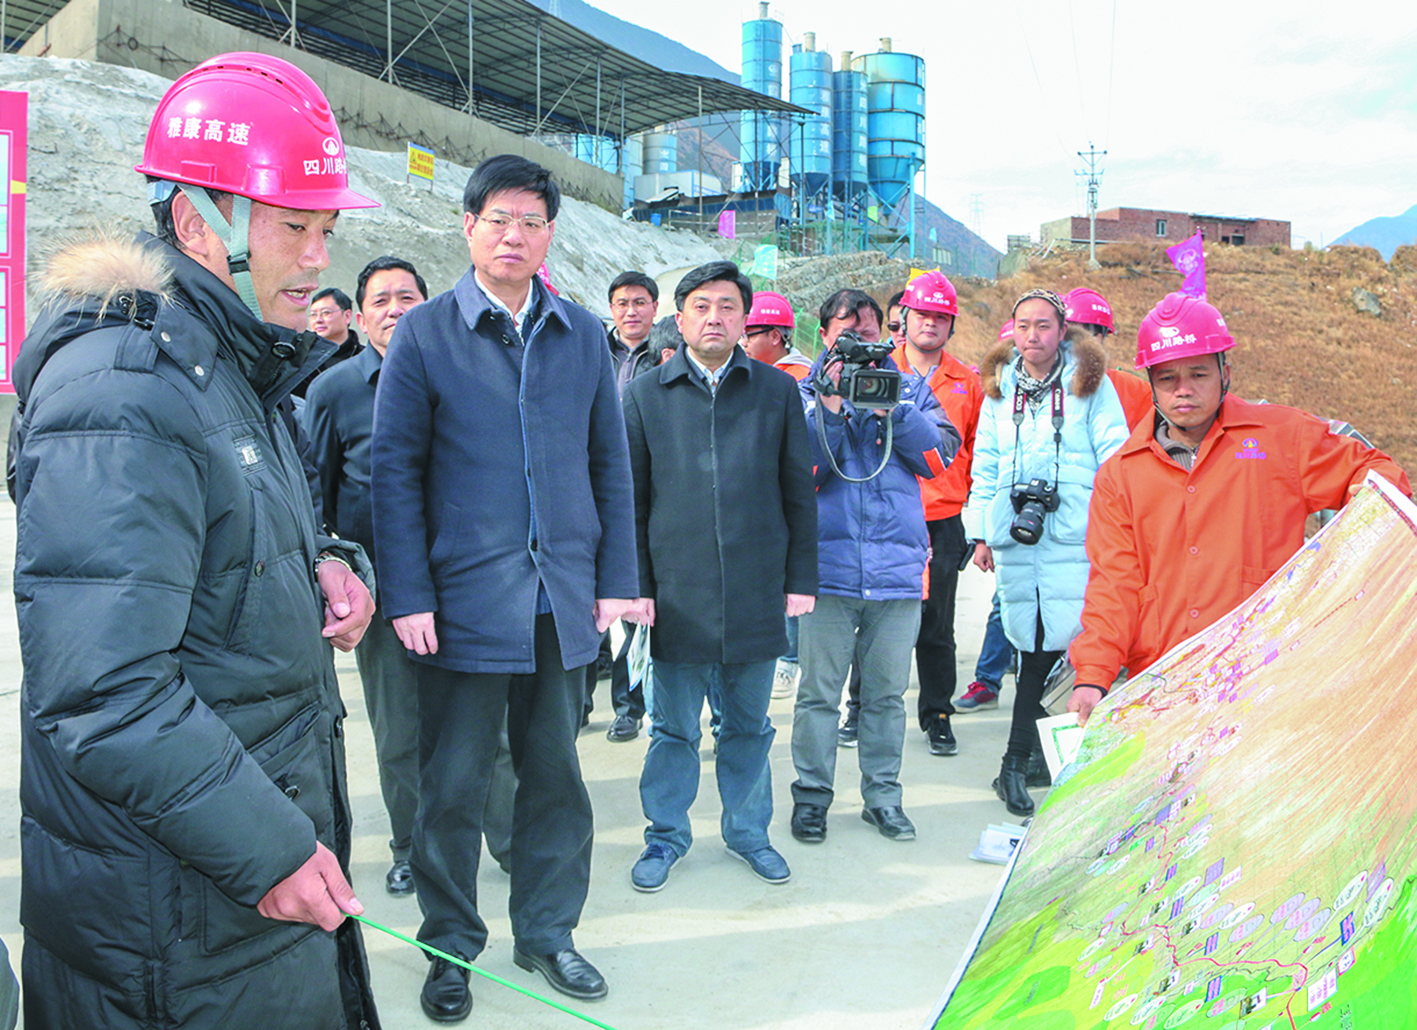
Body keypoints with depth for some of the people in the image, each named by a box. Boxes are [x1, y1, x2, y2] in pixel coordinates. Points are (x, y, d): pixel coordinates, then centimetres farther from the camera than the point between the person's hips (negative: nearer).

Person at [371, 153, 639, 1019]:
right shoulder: (426, 333, -1)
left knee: (555, 771, 12)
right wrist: (407, 595, -9)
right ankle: (451, 946, 24)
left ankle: (547, 932, 29)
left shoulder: (583, 334, 8)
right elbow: (395, 471, -3)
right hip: (465, 596, -3)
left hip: (564, 598, 3)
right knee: (454, 782, 5)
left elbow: (611, 464, 10)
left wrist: (617, 579, 4)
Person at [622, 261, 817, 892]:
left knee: (749, 724, 13)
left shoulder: (777, 392, 6)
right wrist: (635, 585, -1)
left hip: (757, 594, 1)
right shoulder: (645, 396, 4)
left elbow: (799, 494, 8)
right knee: (674, 726, 9)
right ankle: (666, 835, 25)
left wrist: (801, 578, 3)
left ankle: (748, 831, 29)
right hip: (677, 595, -1)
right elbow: (630, 501, 4)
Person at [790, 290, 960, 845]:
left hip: (898, 565, 2)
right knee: (819, 689, 2)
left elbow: (939, 456, -1)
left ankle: (882, 794, 22)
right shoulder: (804, 394, 7)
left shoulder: (909, 390, 12)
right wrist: (831, 406, -14)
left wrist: (889, 408, -9)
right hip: (828, 564, -2)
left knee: (887, 691, 9)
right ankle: (811, 794, 15)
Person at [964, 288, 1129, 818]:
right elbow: (985, 466, 19)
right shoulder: (1000, 389, 15)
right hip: (1014, 535, 3)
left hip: (1075, 536, -3)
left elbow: (1115, 459, 4)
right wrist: (980, 532, 15)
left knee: (1061, 642, -9)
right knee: (1033, 645, 2)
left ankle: (1016, 762, 2)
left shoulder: (1091, 383, 5)